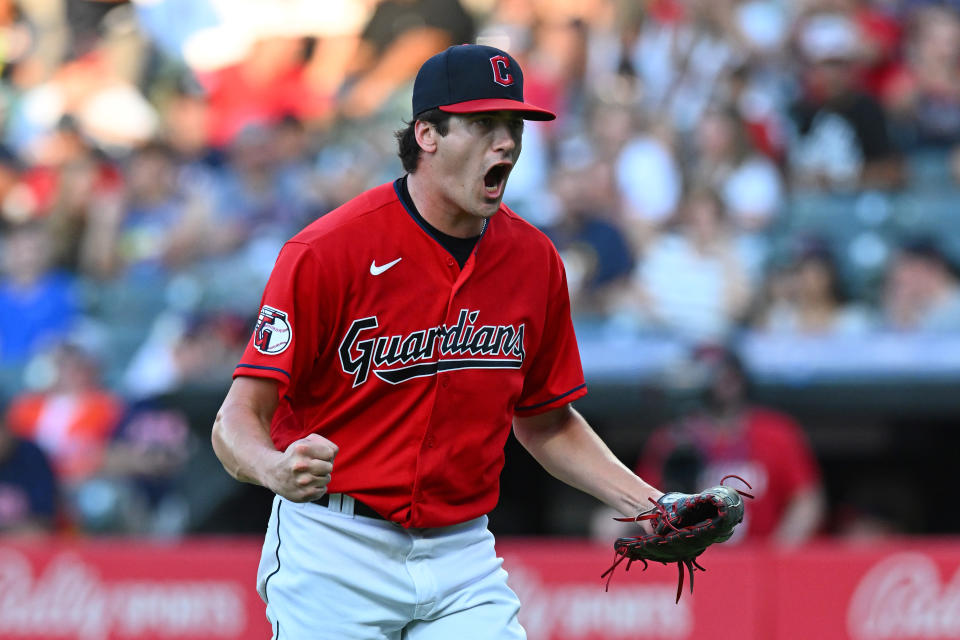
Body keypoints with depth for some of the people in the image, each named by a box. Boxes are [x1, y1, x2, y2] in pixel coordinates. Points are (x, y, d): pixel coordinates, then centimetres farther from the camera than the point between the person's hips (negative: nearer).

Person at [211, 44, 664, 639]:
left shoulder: (534, 259, 4)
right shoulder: (329, 250, -13)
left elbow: (546, 422, 17)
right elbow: (239, 417, -15)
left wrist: (650, 506, 4)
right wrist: (276, 468, -37)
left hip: (463, 558, 4)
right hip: (334, 557, -4)